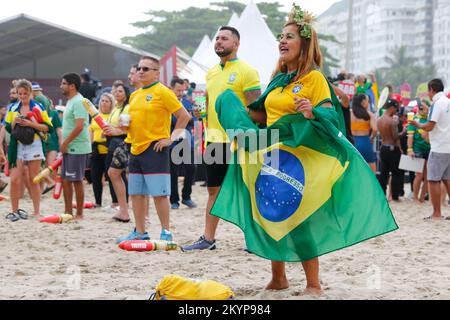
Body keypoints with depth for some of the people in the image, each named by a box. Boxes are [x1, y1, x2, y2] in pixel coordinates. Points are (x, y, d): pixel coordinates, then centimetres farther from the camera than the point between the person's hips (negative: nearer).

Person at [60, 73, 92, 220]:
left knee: (76, 181, -3)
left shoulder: (78, 102, -15)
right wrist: (64, 144, 15)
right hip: (69, 148, 10)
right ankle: (68, 212, 18)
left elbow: (79, 127, -23)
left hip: (77, 148, -10)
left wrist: (65, 143, -17)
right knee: (65, 180, 11)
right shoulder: (70, 102, 16)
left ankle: (79, 214, 4)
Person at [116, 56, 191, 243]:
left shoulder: (162, 92, -7)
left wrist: (171, 138, -11)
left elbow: (184, 116, -9)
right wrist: (126, 125, 4)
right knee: (136, 193, 9)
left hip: (155, 149, -8)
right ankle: (140, 232, 17)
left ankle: (166, 233, 1)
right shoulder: (135, 95, 15)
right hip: (136, 149, 8)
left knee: (159, 193, -6)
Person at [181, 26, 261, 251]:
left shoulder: (246, 71, -7)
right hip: (215, 140, 7)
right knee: (213, 190, 9)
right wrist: (201, 111, 4)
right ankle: (208, 239, 14)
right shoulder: (211, 72, 14)